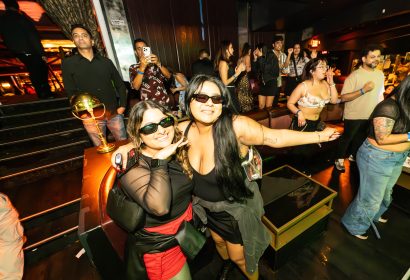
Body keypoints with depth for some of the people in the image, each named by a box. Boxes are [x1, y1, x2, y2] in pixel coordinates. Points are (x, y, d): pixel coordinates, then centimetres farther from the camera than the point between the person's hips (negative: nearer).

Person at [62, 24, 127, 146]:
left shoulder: (106, 62, 8)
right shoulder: (68, 63, 4)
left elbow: (120, 84, 12)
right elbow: (71, 92, 2)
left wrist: (122, 105, 2)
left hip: (114, 113, 2)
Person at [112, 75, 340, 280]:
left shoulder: (236, 126, -30)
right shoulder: (183, 130, -16)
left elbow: (276, 137, -19)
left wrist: (320, 135, -15)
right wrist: (128, 146, -15)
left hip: (236, 207, -5)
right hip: (206, 205, 5)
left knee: (239, 257, 22)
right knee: (219, 242, 35)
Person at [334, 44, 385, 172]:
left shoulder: (380, 74, 4)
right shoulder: (355, 75, -17)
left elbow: (380, 94, 14)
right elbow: (343, 98, -23)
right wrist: (363, 90, -31)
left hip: (371, 116, 7)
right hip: (354, 116, -7)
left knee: (361, 138, 22)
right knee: (347, 137, 8)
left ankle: (353, 156, 43)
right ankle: (339, 159, 25)